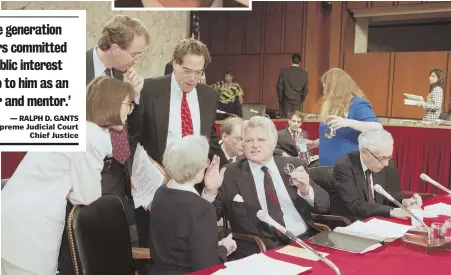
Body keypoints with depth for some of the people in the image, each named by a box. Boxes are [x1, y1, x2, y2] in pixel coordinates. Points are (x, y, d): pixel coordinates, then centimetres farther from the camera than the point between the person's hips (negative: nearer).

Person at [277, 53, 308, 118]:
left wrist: (280, 100, 7)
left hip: (286, 102, -2)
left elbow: (279, 86, -4)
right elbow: (305, 90, 3)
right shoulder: (304, 74, -2)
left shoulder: (284, 71, -7)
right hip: (297, 102, 2)